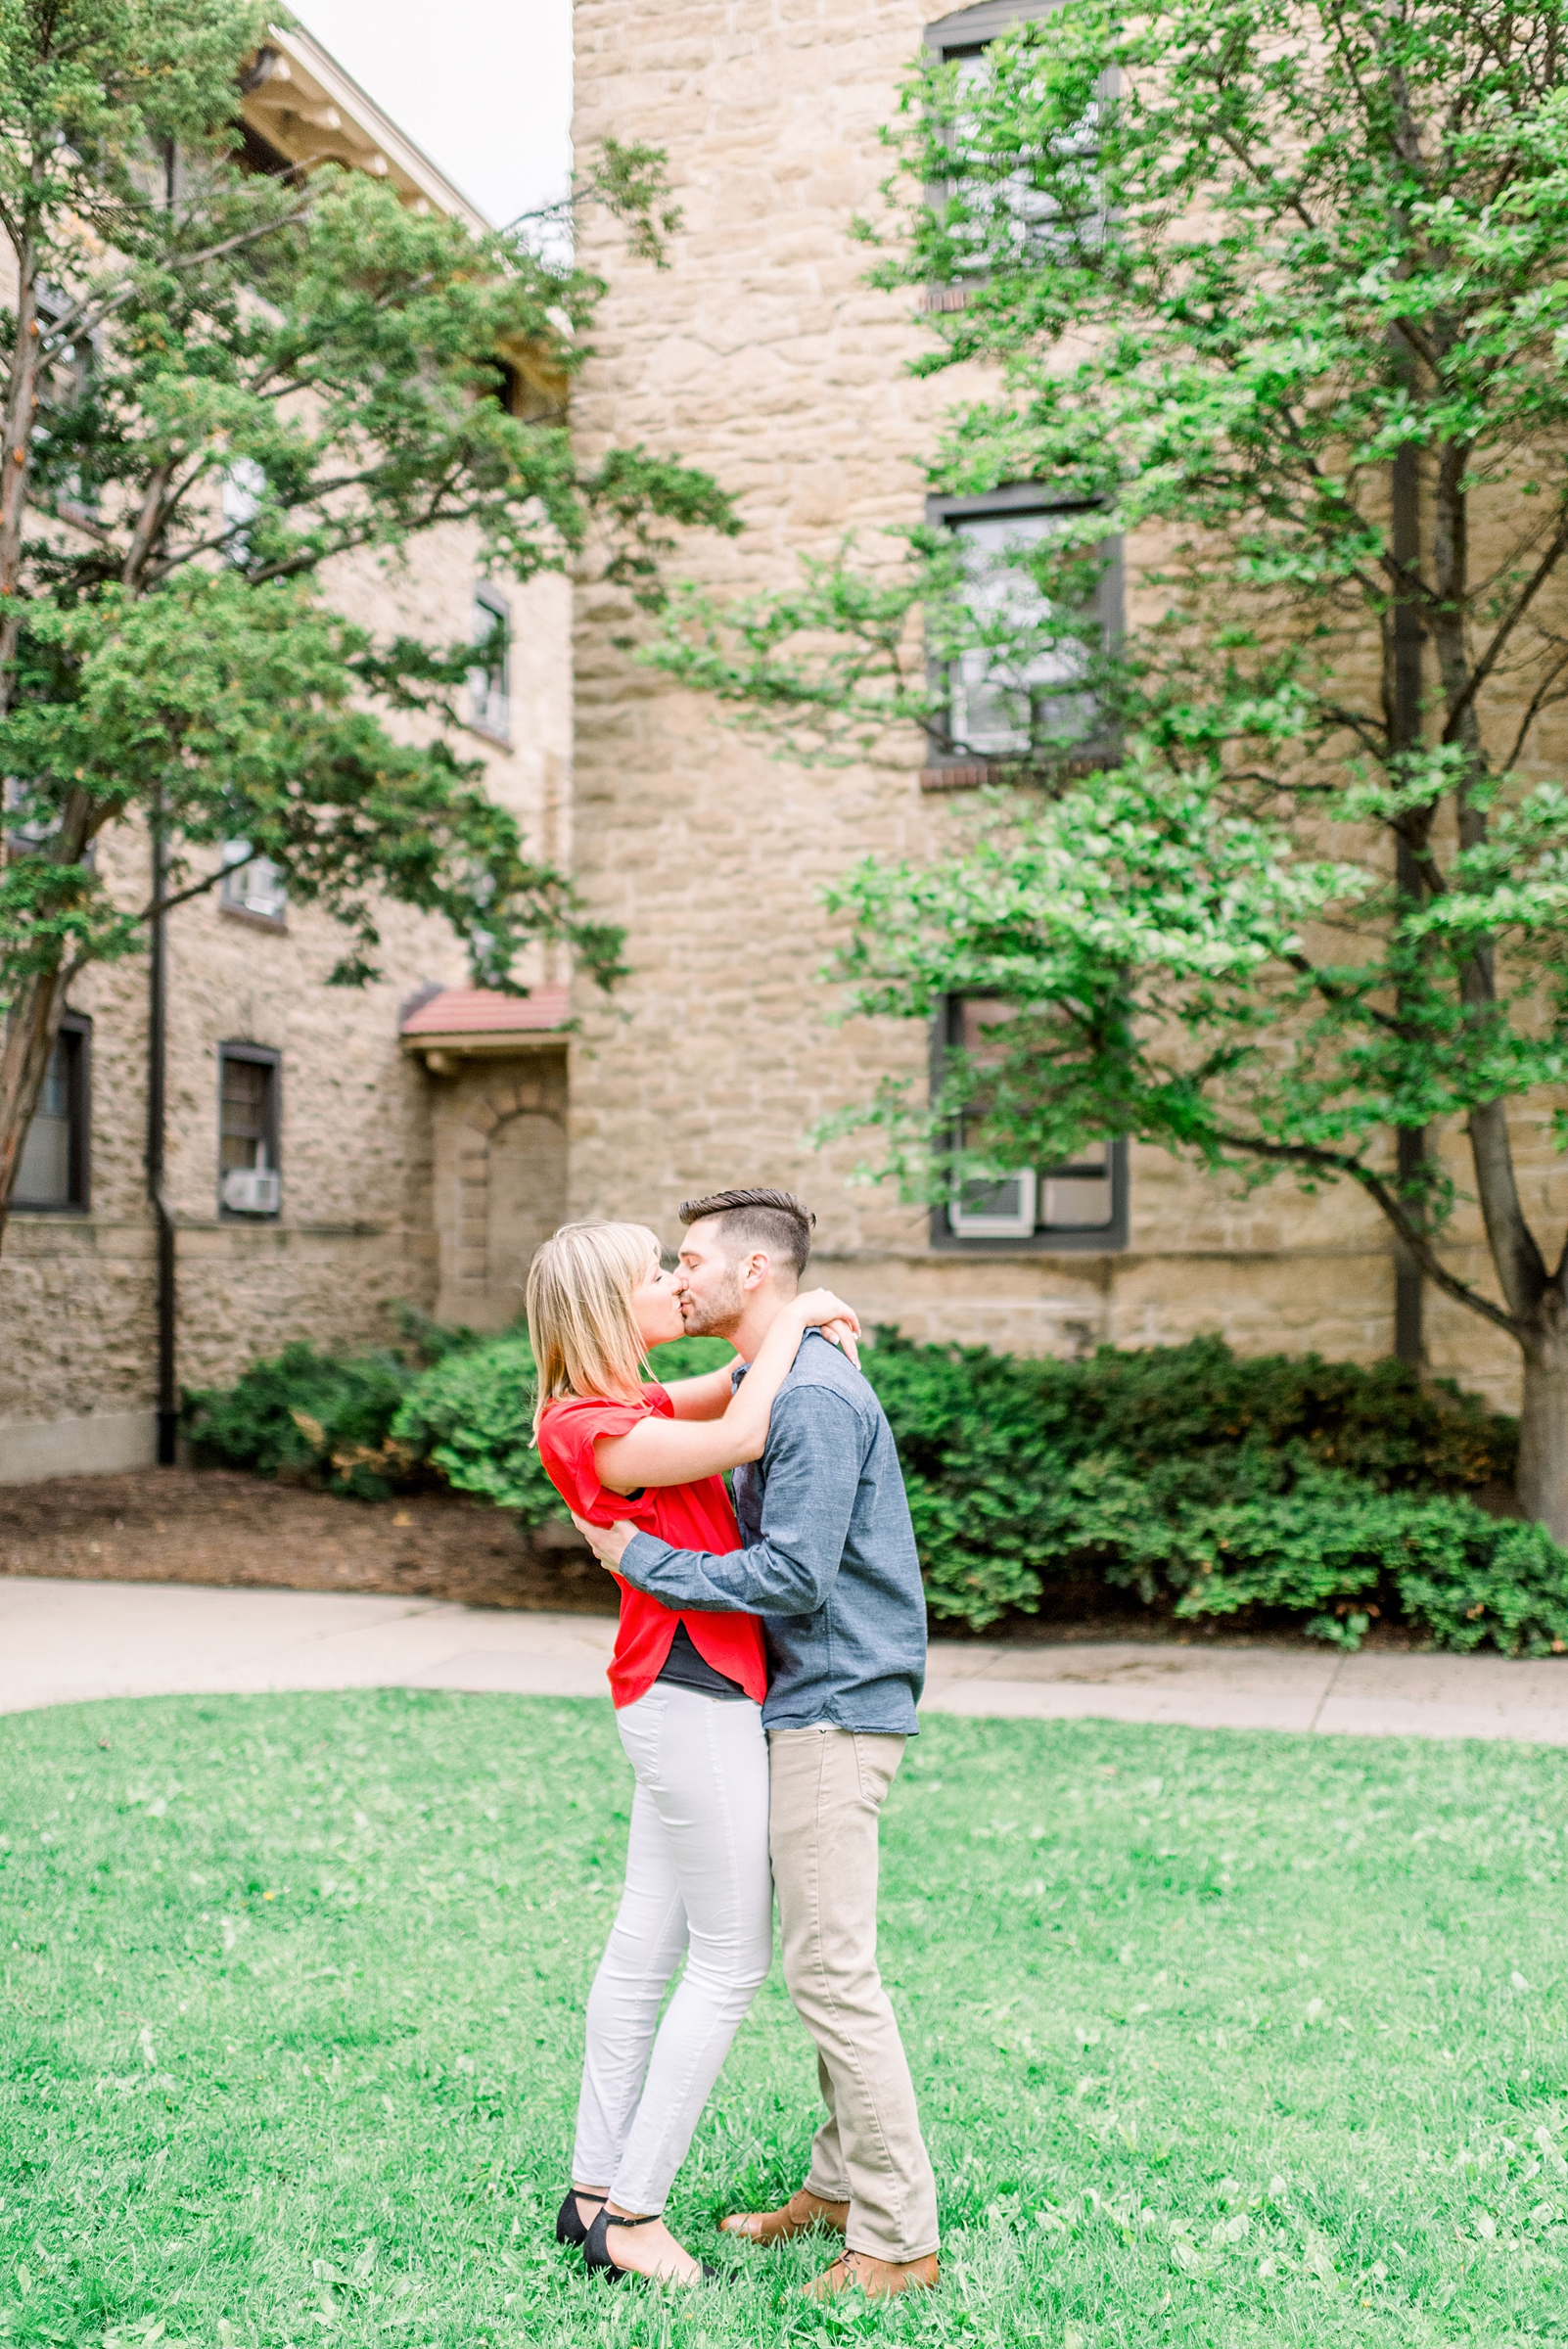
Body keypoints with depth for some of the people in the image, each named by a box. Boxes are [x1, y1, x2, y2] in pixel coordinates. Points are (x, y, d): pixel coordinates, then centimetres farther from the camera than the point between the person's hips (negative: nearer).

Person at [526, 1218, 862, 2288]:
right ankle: (632, 2214, 10)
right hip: (695, 1690, -10)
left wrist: (812, 1330, 6)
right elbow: (741, 1439, -26)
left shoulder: (626, 1407, 12)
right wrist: (794, 1319, -13)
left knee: (649, 1939, 15)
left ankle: (594, 2188, 26)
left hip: (679, 1691, 10)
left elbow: (730, 1388, 26)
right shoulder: (588, 1429, -18)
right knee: (734, 1960, 0)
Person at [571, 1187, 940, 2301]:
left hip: (834, 1708, -10)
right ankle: (842, 2179, 29)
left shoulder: (814, 1395, -19)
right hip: (808, 1705, 10)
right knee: (822, 1962, 17)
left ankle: (897, 2239, 5)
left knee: (833, 1970, -5)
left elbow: (794, 1577, -24)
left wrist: (640, 1558, -17)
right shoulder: (764, 1385, 14)